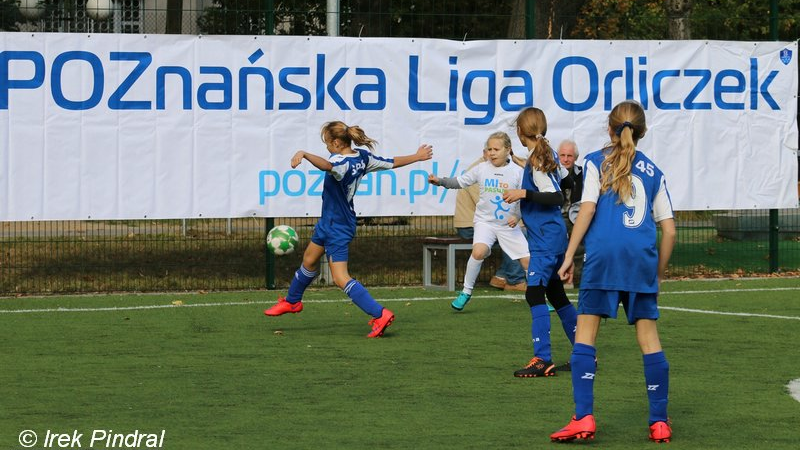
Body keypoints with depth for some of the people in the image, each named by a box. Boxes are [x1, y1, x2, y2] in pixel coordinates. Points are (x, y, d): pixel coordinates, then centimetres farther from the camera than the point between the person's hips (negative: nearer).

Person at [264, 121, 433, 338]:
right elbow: (391, 163, 9)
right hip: (329, 222, 10)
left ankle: (380, 315, -15)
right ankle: (292, 301, 47)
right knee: (309, 261, 26)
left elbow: (327, 165, -53)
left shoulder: (343, 163, -29)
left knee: (340, 278, -10)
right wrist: (417, 157, 24)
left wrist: (304, 154, -67)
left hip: (338, 228, -10)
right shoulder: (362, 157, -3)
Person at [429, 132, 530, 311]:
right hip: (485, 221, -1)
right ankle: (466, 291, -13)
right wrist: (440, 181, -9)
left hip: (509, 224, 1)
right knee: (479, 251, -28)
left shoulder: (517, 172, -4)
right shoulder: (482, 169, -2)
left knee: (527, 259, -1)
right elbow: (460, 182, 6)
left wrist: (518, 216, -16)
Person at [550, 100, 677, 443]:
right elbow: (669, 230, 13)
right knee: (648, 338, 6)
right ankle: (659, 423, 6)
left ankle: (583, 418, -9)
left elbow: (587, 209, -3)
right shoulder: (652, 172, 18)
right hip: (642, 258, 3)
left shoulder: (596, 162, 10)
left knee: (585, 334, 1)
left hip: (604, 253, -3)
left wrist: (569, 255, -1)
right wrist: (659, 273, 23)